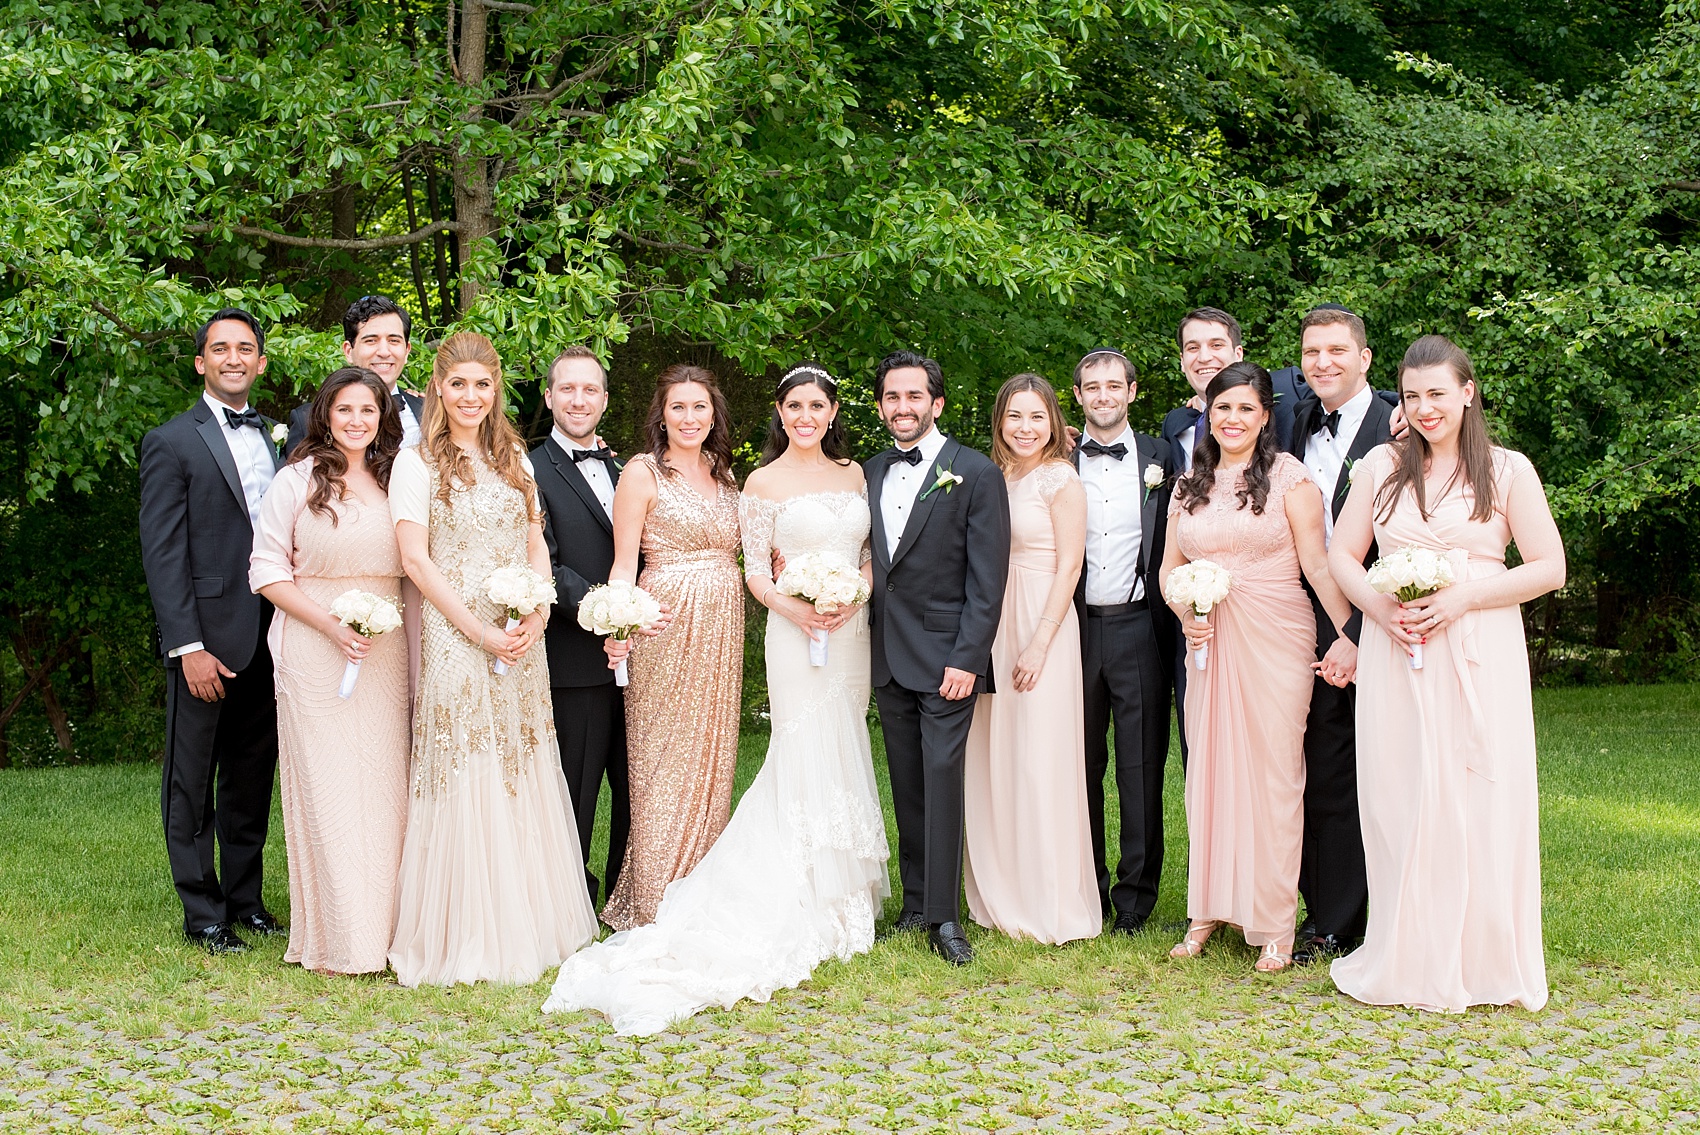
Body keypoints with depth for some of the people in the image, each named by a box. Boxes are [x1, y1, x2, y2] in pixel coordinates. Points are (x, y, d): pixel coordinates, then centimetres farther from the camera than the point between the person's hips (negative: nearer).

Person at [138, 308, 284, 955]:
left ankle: (245, 899, 25)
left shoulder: (276, 439, 14)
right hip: (208, 637, -5)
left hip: (270, 636, 5)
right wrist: (188, 646, -15)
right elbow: (162, 554, -9)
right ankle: (203, 915, 12)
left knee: (253, 779, 13)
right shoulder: (172, 443, -3)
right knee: (192, 784, 4)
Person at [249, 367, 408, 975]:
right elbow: (268, 570, -3)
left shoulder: (396, 480, 10)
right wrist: (331, 626, -13)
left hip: (388, 650, 4)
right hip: (315, 647, -4)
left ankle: (384, 927, 14)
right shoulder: (298, 480, -1)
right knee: (327, 786, -3)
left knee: (385, 785, 5)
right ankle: (337, 938, 4)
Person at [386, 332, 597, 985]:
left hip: (520, 642, 5)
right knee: (464, 781, -3)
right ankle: (464, 938, 5)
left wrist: (537, 615, -4)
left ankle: (526, 925, 18)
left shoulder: (514, 459, 13)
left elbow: (536, 545, 13)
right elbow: (415, 558, -10)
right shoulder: (418, 462, -3)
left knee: (524, 778, 8)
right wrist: (479, 631, -14)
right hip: (454, 637, -5)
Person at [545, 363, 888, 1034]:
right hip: (796, 633, -4)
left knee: (843, 757, 9)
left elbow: (872, 553, 11)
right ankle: (808, 908, 2)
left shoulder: (854, 474, 12)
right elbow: (755, 570, -3)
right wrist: (794, 608, -20)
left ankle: (843, 892, 19)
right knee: (808, 758, -6)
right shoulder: (764, 483, -1)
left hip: (853, 631, 5)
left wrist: (854, 597, -8)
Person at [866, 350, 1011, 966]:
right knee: (906, 783, 10)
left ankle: (944, 916, -3)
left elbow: (988, 578, -9)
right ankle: (915, 901, 18)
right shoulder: (869, 473, 11)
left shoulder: (976, 474, -6)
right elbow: (868, 562, 13)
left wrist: (967, 658, -16)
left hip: (946, 656, -5)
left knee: (942, 777, -8)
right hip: (888, 657, 6)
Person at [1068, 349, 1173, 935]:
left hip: (1138, 627, -1)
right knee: (1082, 765, 8)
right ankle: (1088, 889, 19)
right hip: (1075, 627, 1)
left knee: (1141, 767, 2)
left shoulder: (1161, 458, 6)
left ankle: (1136, 895, 11)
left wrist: (1172, 622, -3)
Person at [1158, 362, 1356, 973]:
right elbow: (1169, 569, 15)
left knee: (1272, 773, -2)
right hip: (1209, 642, 4)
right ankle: (1208, 911, 16)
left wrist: (1351, 637, -17)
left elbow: (1318, 564, -7)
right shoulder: (1188, 486, 11)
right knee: (1209, 769, 6)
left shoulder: (1289, 477, -3)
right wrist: (1185, 614, -5)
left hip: (1275, 642, -4)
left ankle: (1275, 927, 6)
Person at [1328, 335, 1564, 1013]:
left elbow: (1550, 568, -1)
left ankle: (1482, 963, 9)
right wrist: (1379, 606, -9)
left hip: (1481, 655, -2)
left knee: (1481, 800, -3)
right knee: (1398, 799, 1)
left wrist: (1461, 598, -12)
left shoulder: (1508, 471, 3)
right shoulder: (1381, 466, 9)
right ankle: (1410, 963, 11)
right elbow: (1341, 555, 10)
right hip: (1394, 653, 2)